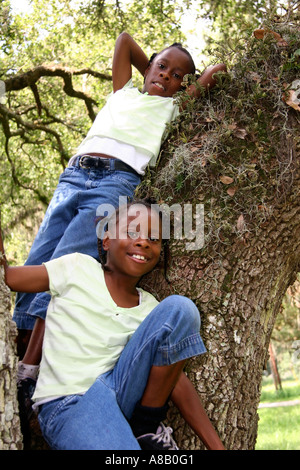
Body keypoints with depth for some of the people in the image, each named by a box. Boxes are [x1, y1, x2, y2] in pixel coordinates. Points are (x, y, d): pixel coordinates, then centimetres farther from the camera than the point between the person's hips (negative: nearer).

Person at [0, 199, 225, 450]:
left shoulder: (149, 308, 9)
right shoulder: (78, 268, 1)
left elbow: (176, 379, 4)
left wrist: (217, 445, -3)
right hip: (66, 406, -5)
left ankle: (147, 426, -5)